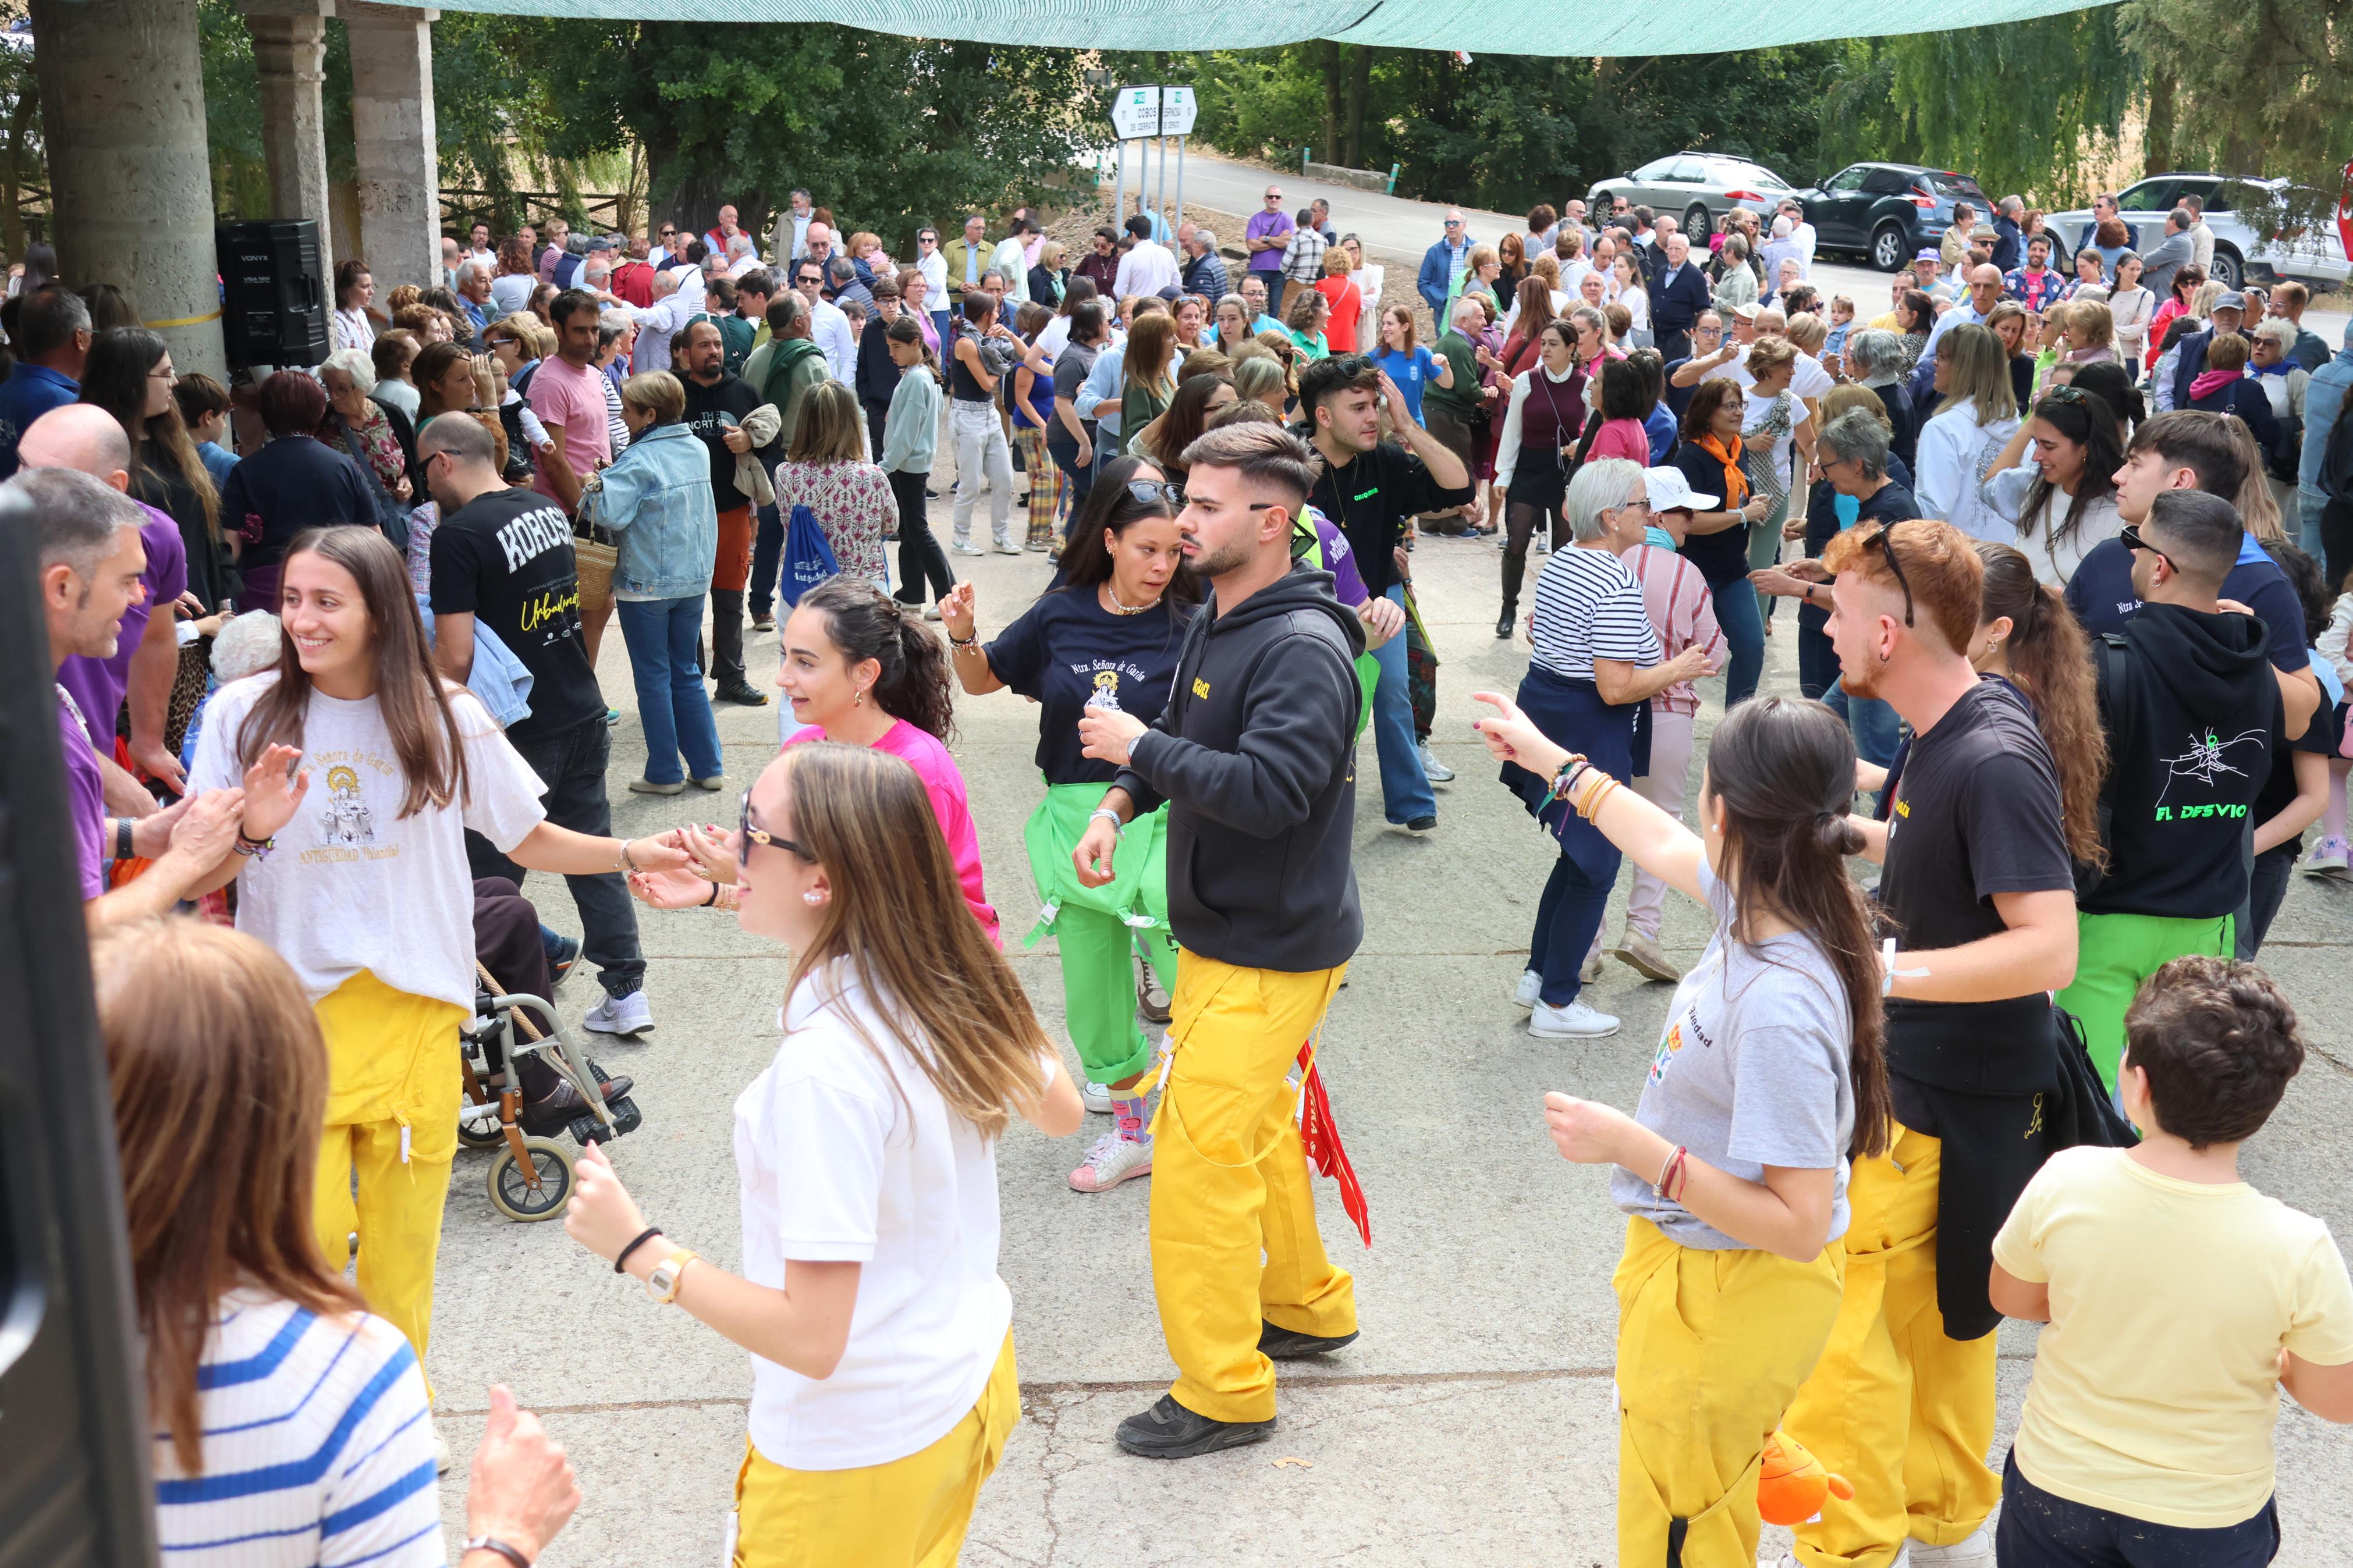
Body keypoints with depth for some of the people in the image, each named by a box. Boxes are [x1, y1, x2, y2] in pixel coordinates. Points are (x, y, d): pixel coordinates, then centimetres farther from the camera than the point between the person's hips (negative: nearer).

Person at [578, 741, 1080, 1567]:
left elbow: (812, 1338, -29)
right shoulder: (958, 985, -9)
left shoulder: (825, 1066, -32)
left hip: (863, 1446, -7)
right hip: (970, 1377, 7)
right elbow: (1061, 1114, 10)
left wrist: (638, 1247, -19)